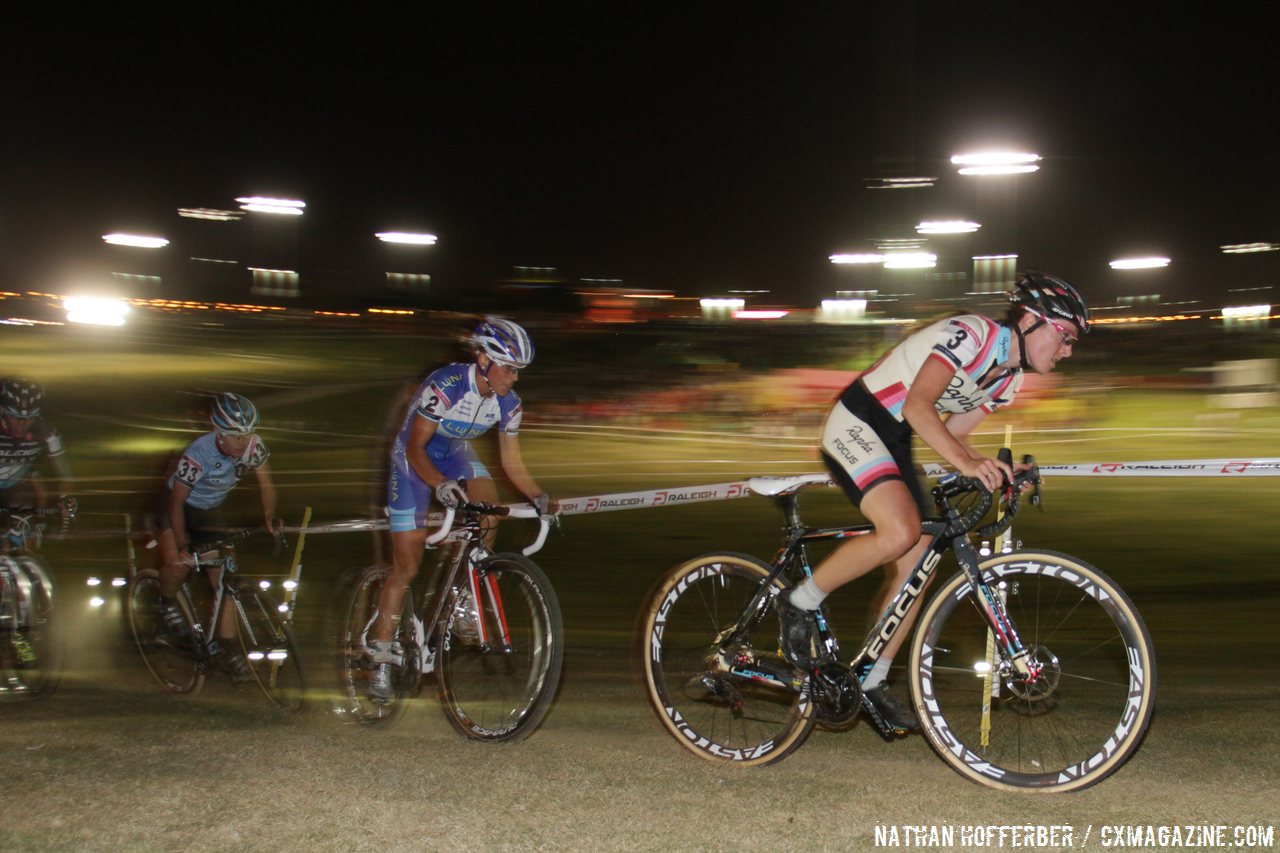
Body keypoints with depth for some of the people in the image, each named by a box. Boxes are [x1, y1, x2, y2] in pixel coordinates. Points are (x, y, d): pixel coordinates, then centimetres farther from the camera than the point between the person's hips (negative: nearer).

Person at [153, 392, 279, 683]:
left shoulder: (253, 446, -24)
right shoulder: (199, 454, -36)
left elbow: (266, 484, -9)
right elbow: (177, 501, -26)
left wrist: (269, 517, -20)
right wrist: (182, 546, -26)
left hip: (210, 512, 4)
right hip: (177, 507, -4)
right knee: (179, 564, -27)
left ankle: (227, 650, 4)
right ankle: (166, 602, 7)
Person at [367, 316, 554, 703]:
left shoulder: (508, 403, -14)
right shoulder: (445, 385, -31)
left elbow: (512, 462, -4)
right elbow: (415, 447, -28)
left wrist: (540, 497, -19)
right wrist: (439, 484, -45)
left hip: (455, 453, 5)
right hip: (414, 458, -5)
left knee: (488, 505, -28)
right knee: (407, 565, -7)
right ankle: (381, 661, 3)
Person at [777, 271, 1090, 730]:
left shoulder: (1010, 377, 8)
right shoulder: (972, 334, -21)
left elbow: (951, 433, 10)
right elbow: (917, 406, -30)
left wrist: (996, 469, -6)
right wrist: (966, 463, -40)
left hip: (896, 444, 10)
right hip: (857, 425, -10)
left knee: (917, 565, 3)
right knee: (900, 531, -30)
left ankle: (871, 681, 14)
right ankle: (800, 603, -11)